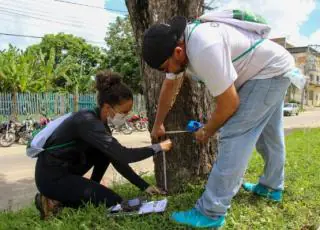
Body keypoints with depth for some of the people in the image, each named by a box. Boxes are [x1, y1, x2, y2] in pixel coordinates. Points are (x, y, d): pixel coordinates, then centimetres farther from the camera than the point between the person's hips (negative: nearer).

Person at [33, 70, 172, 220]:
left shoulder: (99, 122, 2)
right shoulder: (87, 121, -25)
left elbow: (117, 160, 5)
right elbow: (123, 156, -30)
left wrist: (144, 186, 3)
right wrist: (158, 147, -17)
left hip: (65, 170, 9)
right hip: (51, 177, -8)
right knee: (114, 203, -8)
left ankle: (91, 191, 11)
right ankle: (55, 201, -1)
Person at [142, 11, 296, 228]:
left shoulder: (204, 49, -37)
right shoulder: (177, 43, -5)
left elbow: (229, 103, -28)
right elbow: (169, 87, 7)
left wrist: (206, 132, -10)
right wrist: (158, 124, 15)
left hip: (272, 71, -10)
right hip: (271, 72, 10)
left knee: (234, 135, -17)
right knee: (268, 136, 21)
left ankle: (211, 212, -11)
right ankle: (272, 187, 40)